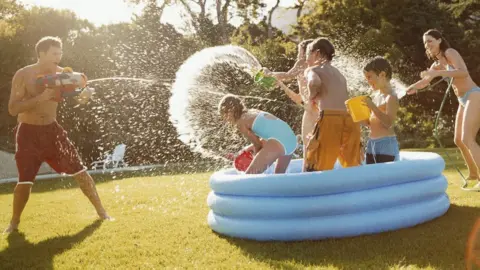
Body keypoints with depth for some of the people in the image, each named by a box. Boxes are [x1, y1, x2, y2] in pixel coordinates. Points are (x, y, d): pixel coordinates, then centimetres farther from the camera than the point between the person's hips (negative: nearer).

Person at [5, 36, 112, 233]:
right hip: (28, 133, -3)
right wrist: (40, 98, -29)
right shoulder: (23, 75, -13)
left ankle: (101, 211, 14)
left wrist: (86, 93, -23)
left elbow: (82, 88, 2)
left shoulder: (61, 74, -2)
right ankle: (14, 222, 15)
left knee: (79, 171, 1)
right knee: (25, 181, -9)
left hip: (52, 130, 3)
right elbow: (13, 109, -19)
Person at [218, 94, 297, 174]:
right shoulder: (254, 112, 26)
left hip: (278, 143, -9)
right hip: (292, 140, 9)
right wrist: (251, 147, 33)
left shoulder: (240, 123, 3)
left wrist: (258, 161, 27)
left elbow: (258, 144, 9)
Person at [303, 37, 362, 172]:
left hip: (331, 119, -6)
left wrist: (312, 97, 2)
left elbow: (314, 83, -14)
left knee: (315, 168, -2)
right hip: (351, 120, 6)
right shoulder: (338, 73, 28)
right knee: (353, 168, 14)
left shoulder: (313, 69, 8)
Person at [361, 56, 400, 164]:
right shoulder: (377, 96, 14)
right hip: (371, 144, 9)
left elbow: (389, 123, -20)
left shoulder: (391, 97, -10)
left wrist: (372, 107, -26)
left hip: (386, 145, -9)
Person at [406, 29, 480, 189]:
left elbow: (463, 72, -27)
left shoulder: (450, 52, -10)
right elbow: (424, 81, 23)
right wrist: (406, 89, 9)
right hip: (463, 101, 9)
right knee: (458, 140, 14)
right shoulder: (438, 64, 15)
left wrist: (437, 73, -34)